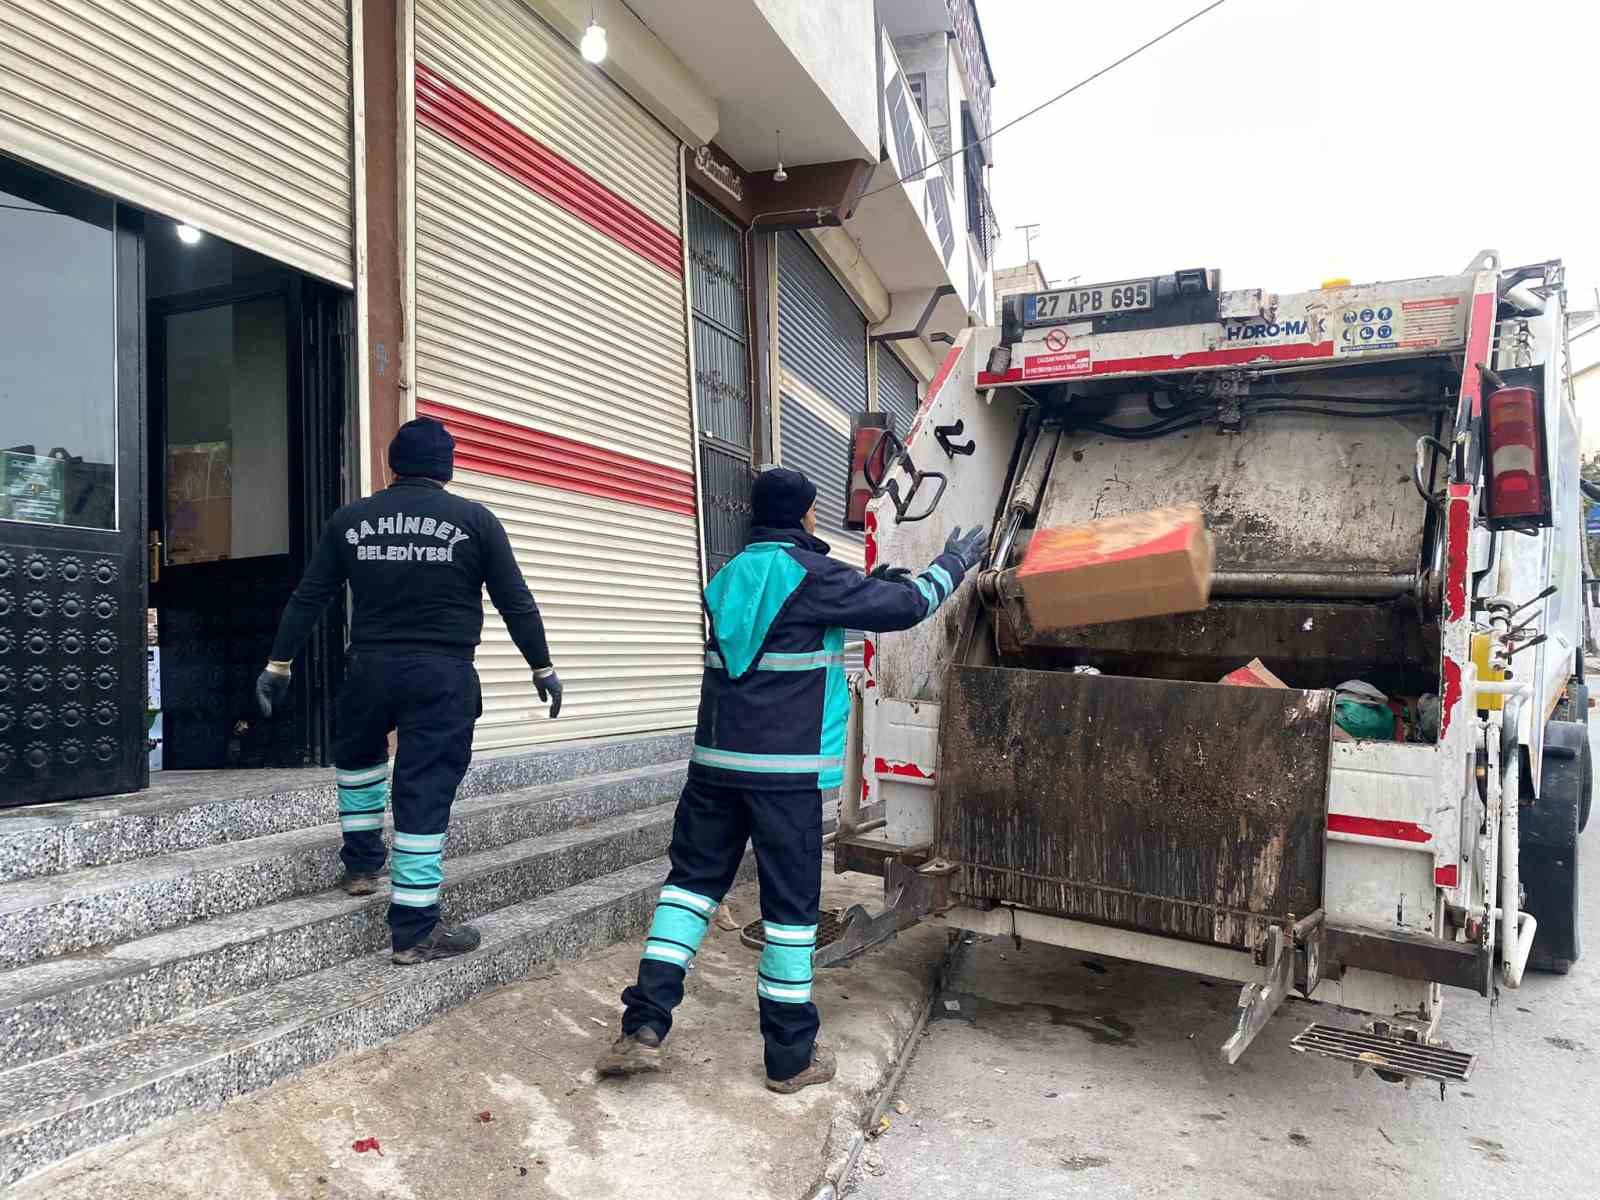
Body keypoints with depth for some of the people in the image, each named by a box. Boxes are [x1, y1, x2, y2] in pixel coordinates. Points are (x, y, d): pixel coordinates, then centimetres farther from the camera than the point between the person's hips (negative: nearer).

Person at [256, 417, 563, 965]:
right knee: (425, 794, 0)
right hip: (444, 674, -3)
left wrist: (278, 664, 18)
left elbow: (308, 598, 9)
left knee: (357, 757, 32)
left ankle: (361, 864, 35)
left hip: (371, 668, 3)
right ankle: (414, 930, 4)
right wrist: (542, 668, 9)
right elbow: (516, 603, 0)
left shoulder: (350, 519, 7)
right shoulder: (475, 519, -1)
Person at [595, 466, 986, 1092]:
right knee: (790, 902, 4)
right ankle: (791, 1056, 16)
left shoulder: (732, 575, 13)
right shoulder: (812, 574, -7)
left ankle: (643, 1027, 7)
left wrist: (869, 585, 28)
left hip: (716, 760, 6)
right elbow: (906, 607, -1)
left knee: (692, 879, 13)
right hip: (786, 769, -6)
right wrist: (953, 562, 16)